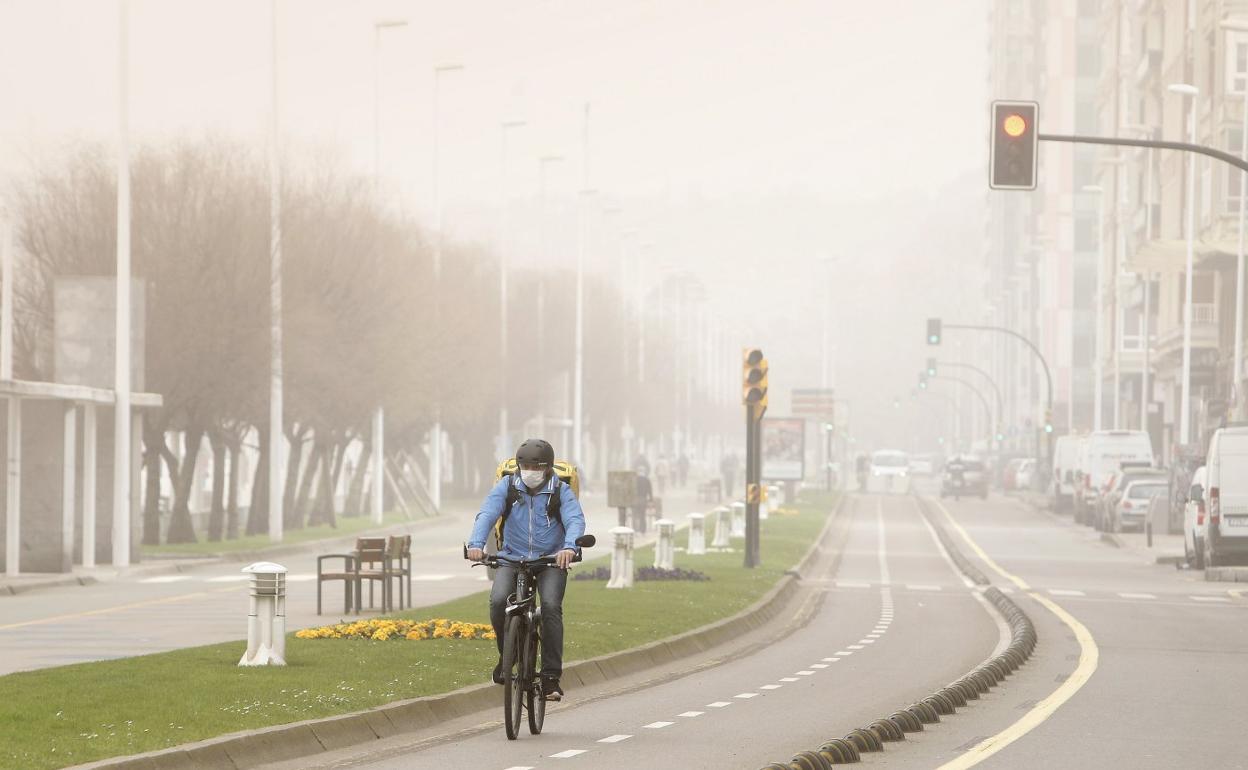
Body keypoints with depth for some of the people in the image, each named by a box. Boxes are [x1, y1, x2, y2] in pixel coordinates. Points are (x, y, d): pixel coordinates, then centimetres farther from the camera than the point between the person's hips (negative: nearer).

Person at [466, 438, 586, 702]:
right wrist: (476, 544, -37)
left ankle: (551, 675, -17)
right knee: (498, 601, -24)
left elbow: (575, 519, -21)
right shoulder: (507, 486, -4)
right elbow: (486, 514, -17)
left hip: (550, 560, -1)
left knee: (551, 606, -25)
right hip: (512, 558, 1)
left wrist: (570, 547, -44)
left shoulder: (560, 491, -6)